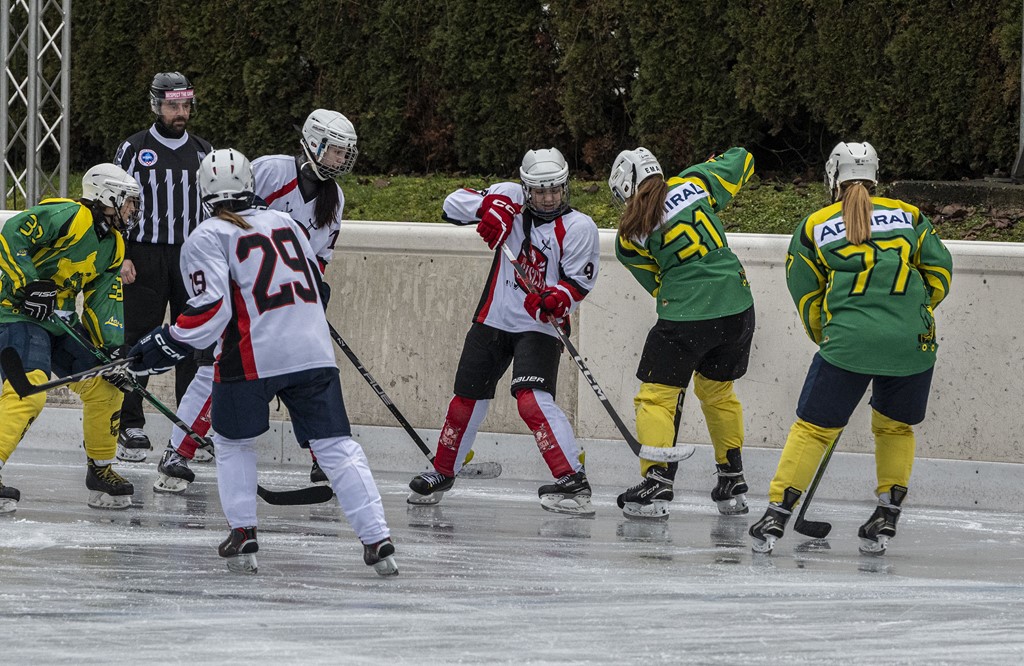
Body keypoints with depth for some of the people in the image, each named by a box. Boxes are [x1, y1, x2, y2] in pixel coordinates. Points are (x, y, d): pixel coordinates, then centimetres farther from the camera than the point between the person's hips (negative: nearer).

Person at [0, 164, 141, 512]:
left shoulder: (114, 245, 11)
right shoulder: (68, 216, -17)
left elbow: (105, 300, 9)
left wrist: (113, 348, -5)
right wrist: (29, 284, -28)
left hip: (59, 319, 9)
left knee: (105, 385, 8)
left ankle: (101, 471, 21)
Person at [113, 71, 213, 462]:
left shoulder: (203, 152, 13)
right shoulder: (133, 150, 2)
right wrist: (121, 257, -8)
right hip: (144, 259, -3)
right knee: (137, 341, -5)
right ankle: (131, 427, 0)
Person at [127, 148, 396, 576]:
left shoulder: (206, 239, 1)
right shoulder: (283, 222, 18)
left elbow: (213, 308, -10)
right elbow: (315, 281, 25)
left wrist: (166, 347, -4)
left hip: (252, 357, -3)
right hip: (314, 352, 4)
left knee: (233, 442, 19)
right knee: (336, 446, 3)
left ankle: (243, 536, 10)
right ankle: (377, 540, -7)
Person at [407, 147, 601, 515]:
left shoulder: (578, 227, -9)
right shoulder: (509, 198, 0)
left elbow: (579, 282, -10)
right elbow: (453, 205, -1)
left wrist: (558, 299, -30)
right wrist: (488, 205, -20)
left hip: (539, 326, -5)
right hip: (493, 319, 5)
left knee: (532, 399, -24)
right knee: (468, 399, 12)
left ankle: (573, 481, -27)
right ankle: (442, 473, 33)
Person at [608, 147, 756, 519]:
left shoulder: (630, 236, 0)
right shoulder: (694, 183, 4)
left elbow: (656, 282, 9)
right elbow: (741, 161, 17)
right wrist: (708, 168, 34)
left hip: (685, 317, -5)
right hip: (737, 308, 5)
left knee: (656, 395, 6)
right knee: (718, 390, 24)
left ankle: (656, 484, -8)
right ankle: (733, 483, 29)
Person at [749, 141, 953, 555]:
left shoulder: (814, 227, 11)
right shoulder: (908, 216, 14)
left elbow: (806, 297, 16)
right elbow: (939, 273, 12)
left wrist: (827, 337, 29)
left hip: (847, 341, -2)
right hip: (912, 346, 2)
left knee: (814, 427, 8)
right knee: (895, 427, 22)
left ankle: (777, 513, 2)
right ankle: (887, 516, 18)